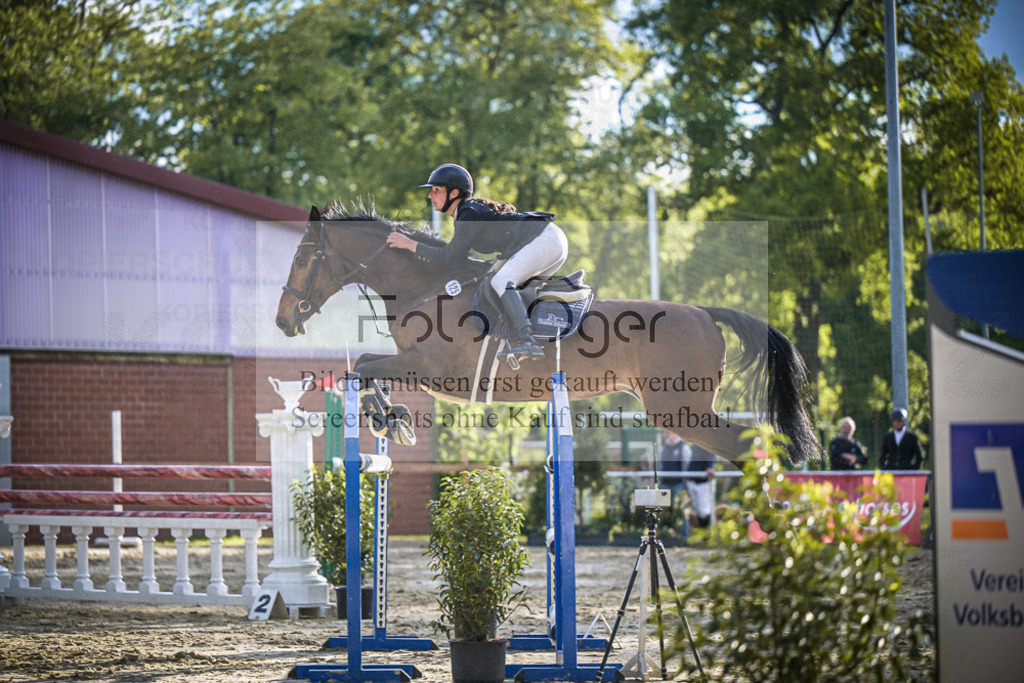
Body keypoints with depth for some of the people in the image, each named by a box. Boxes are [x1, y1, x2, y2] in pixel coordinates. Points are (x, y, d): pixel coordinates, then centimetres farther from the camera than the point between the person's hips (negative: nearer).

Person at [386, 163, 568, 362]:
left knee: (500, 281, -23)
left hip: (546, 239, -11)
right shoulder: (468, 211, 17)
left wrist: (410, 244, -11)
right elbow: (460, 256, 21)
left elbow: (448, 256, -16)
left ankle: (525, 343, -35)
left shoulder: (469, 214, -13)